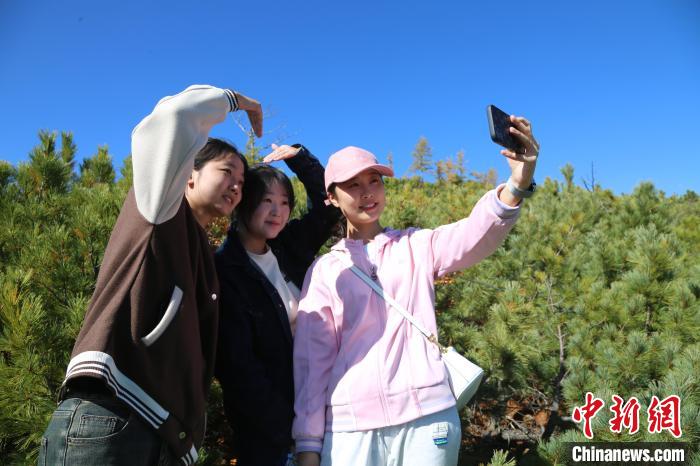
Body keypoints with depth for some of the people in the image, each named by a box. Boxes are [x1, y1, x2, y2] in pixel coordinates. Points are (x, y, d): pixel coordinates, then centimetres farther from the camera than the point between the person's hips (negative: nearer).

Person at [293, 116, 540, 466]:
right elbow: (312, 357, 4)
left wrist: (516, 186, -33)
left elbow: (472, 237, -14)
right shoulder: (323, 271, 7)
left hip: (426, 418, 0)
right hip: (350, 427, 0)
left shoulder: (416, 247, 6)